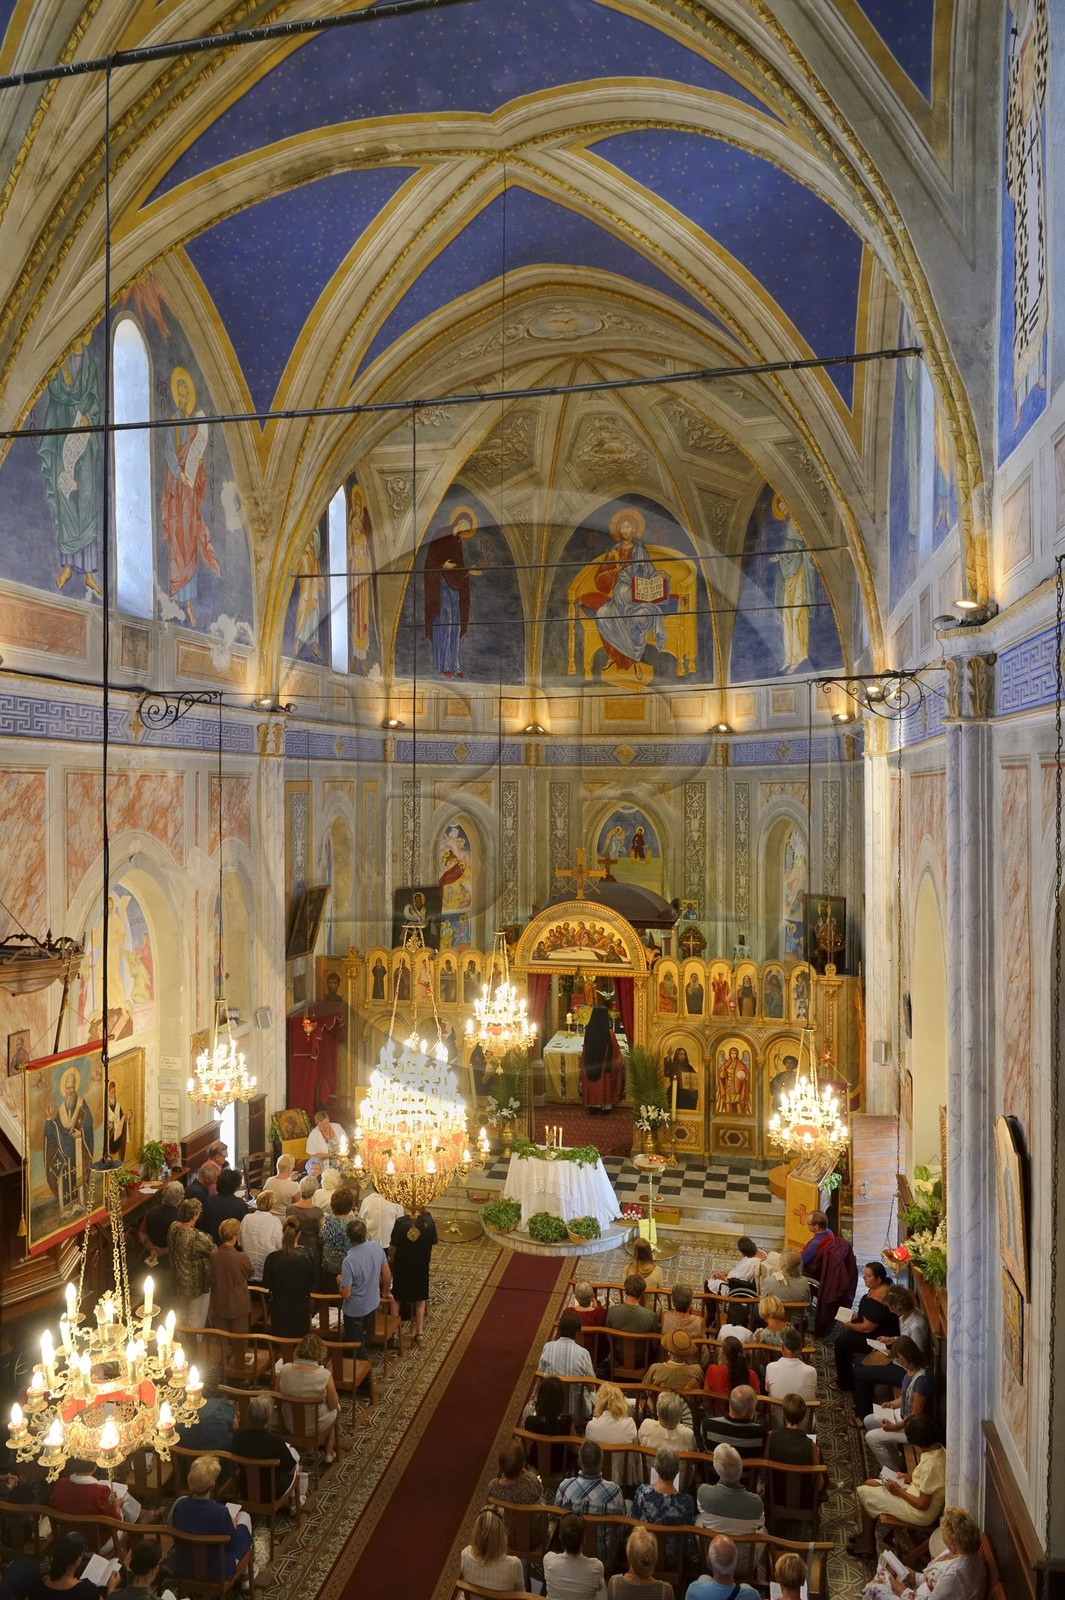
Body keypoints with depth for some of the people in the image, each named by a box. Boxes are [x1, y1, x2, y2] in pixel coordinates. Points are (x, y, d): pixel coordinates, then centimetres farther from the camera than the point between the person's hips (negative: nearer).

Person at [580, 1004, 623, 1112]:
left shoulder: (588, 1030, -12)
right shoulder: (609, 1032, -19)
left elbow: (585, 1048, 2)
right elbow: (616, 1048, -5)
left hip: (591, 1063, 2)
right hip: (605, 1064, -2)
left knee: (592, 1083, 16)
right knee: (604, 1083, 13)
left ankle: (592, 1103, 22)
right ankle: (606, 1104, 19)